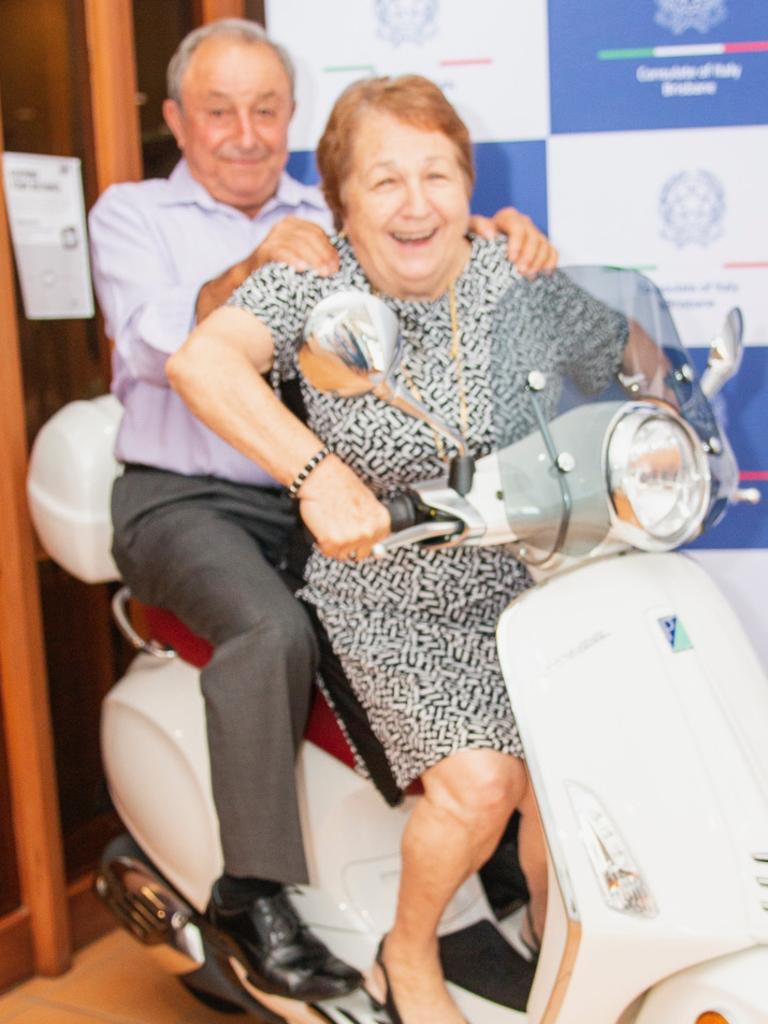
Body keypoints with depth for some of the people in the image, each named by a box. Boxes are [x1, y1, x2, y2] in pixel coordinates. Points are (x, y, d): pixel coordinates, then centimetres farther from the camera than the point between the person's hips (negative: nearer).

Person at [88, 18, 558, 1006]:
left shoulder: (328, 215, 19)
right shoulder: (132, 213, 7)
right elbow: (152, 342, -12)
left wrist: (499, 240, -17)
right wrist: (250, 271, -29)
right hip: (187, 498, -3)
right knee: (271, 628, -32)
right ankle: (252, 893, -18)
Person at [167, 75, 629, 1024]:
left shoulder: (520, 287, -3)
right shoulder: (313, 283, -10)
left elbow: (628, 356, 14)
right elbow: (200, 361, -28)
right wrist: (319, 472, -39)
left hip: (525, 580, 3)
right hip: (384, 602, -3)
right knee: (479, 781, -20)